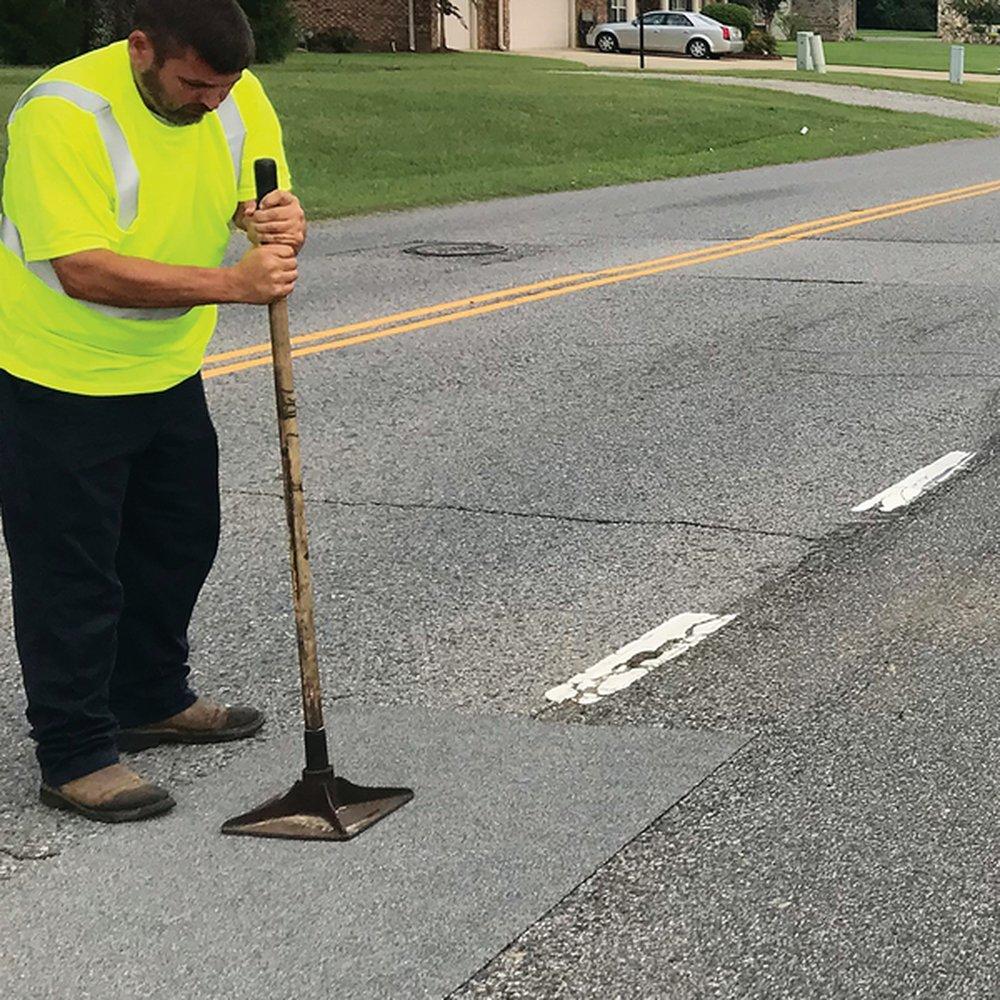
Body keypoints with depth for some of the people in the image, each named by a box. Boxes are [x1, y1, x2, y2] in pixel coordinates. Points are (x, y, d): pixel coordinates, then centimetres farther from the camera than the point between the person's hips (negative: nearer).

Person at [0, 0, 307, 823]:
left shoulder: (238, 95, -7)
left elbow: (267, 201, -4)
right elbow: (84, 270, -35)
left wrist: (280, 222, -30)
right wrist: (231, 283, -39)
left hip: (167, 369, 8)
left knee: (179, 540, 20)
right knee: (71, 571, -1)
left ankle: (152, 700, 39)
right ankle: (75, 757, 11)